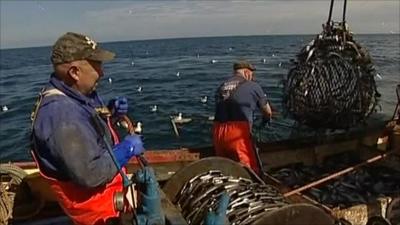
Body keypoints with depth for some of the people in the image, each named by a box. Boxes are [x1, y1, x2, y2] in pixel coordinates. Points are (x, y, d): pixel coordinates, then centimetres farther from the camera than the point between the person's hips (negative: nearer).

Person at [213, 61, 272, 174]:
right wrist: (265, 121, 37)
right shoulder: (253, 86, 6)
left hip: (217, 131, 6)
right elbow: (268, 112, 15)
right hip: (238, 132, -5)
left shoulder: (222, 86, 17)